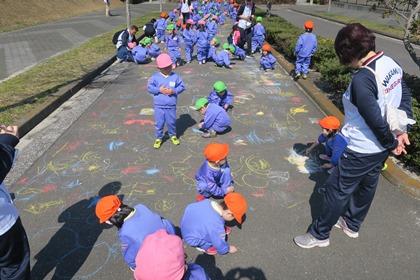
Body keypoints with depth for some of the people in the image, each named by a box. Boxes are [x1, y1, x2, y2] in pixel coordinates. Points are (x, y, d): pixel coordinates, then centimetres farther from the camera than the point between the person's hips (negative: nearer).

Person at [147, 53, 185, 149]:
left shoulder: (175, 76, -2)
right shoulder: (155, 77, -3)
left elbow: (182, 86, 1)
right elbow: (149, 87, -2)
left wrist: (174, 91, -16)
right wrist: (159, 90, -16)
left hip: (171, 106, 1)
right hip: (159, 106, 0)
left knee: (171, 122, 12)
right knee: (159, 123, 7)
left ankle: (173, 135, 36)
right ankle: (158, 138, 25)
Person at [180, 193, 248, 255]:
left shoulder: (208, 202, -20)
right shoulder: (216, 226, -37)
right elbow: (219, 243, -18)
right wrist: (228, 249, 5)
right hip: (193, 239, -6)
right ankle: (204, 246, 9)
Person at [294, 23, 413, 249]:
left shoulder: (361, 79, -30)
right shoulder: (390, 63, -2)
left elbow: (375, 120, -27)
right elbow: (405, 95, 8)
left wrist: (391, 143, -10)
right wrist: (402, 129, 5)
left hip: (360, 150, -9)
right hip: (380, 147, 9)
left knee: (337, 190, 8)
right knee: (367, 185, 24)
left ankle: (319, 234, 27)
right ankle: (352, 224, 48)